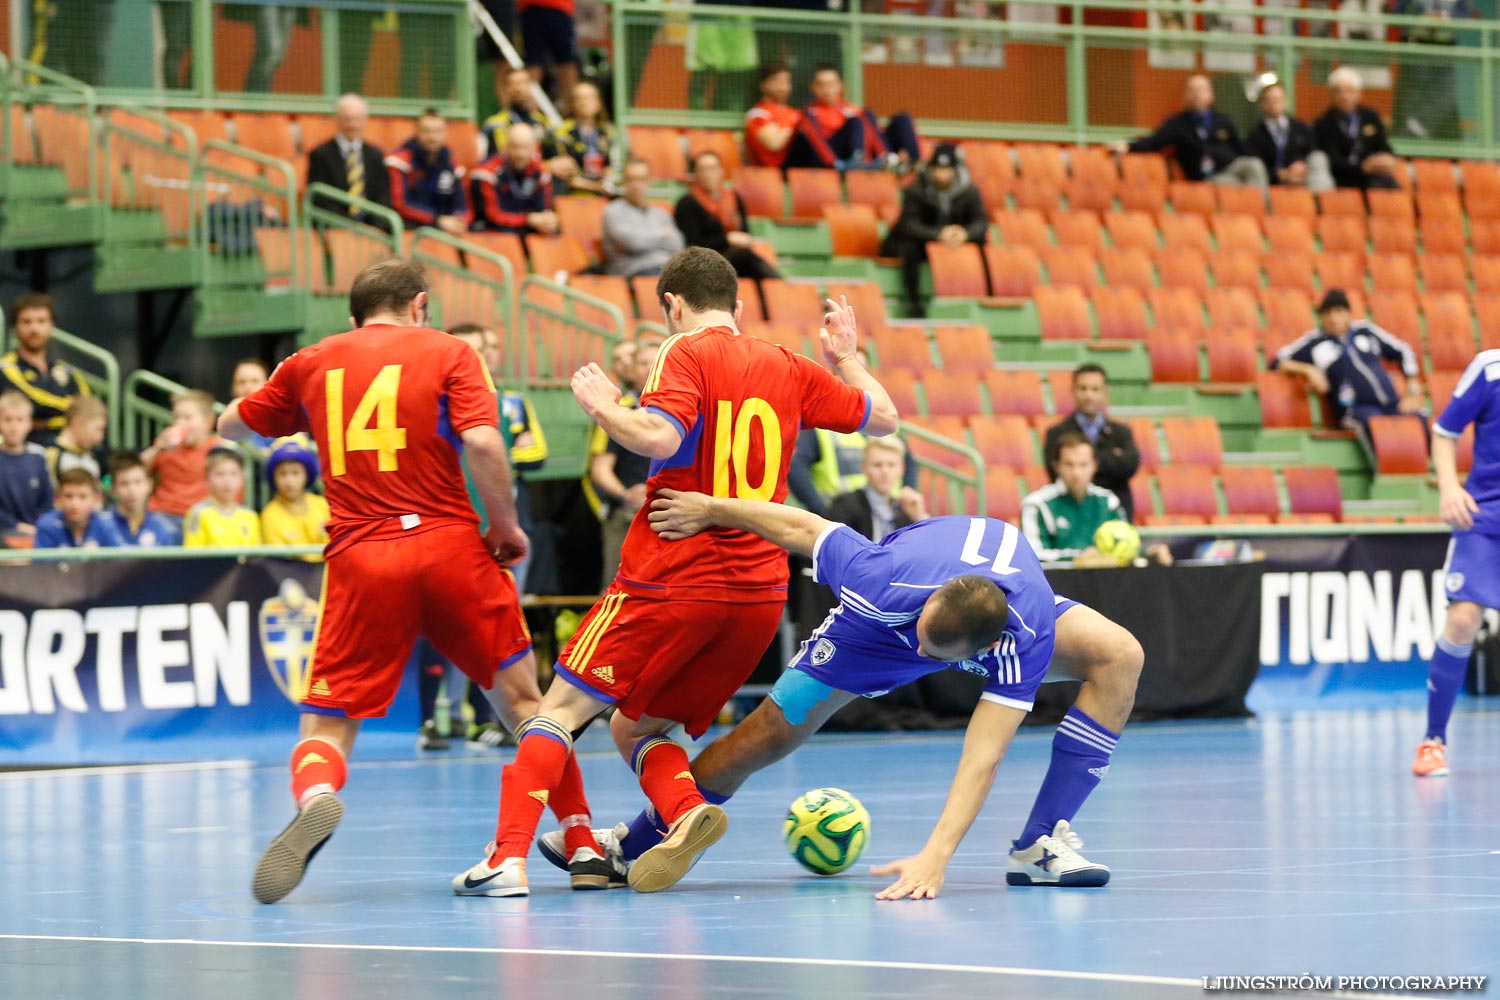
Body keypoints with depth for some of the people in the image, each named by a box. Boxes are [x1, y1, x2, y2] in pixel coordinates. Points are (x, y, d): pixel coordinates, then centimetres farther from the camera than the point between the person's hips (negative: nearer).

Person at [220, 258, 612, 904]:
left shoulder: (312, 364, 14)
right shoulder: (447, 353, 6)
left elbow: (231, 426, 28)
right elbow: (482, 443, -10)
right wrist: (506, 525, 3)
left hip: (359, 561, 1)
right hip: (449, 545, -1)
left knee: (327, 727, 5)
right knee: (522, 700, 15)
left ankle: (316, 799, -29)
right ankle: (583, 846, 11)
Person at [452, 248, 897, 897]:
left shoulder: (687, 353, -4)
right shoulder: (788, 369, 13)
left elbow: (658, 436, -21)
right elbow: (883, 417, 22)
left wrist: (601, 405, -4)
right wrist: (845, 357, 38)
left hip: (672, 580, -5)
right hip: (759, 593, 6)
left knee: (561, 709, 3)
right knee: (634, 728, 16)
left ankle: (508, 858, -13)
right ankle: (687, 813, -14)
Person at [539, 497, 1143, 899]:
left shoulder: (1022, 640, -44)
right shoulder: (884, 582, -44)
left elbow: (982, 758, -47)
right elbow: (803, 528, -27)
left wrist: (937, 854, -57)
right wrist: (710, 509, -17)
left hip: (1010, 592, 0)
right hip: (890, 605, 0)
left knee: (1118, 655, -26)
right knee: (769, 733, -4)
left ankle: (1042, 844, -22)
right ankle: (635, 843, 18)